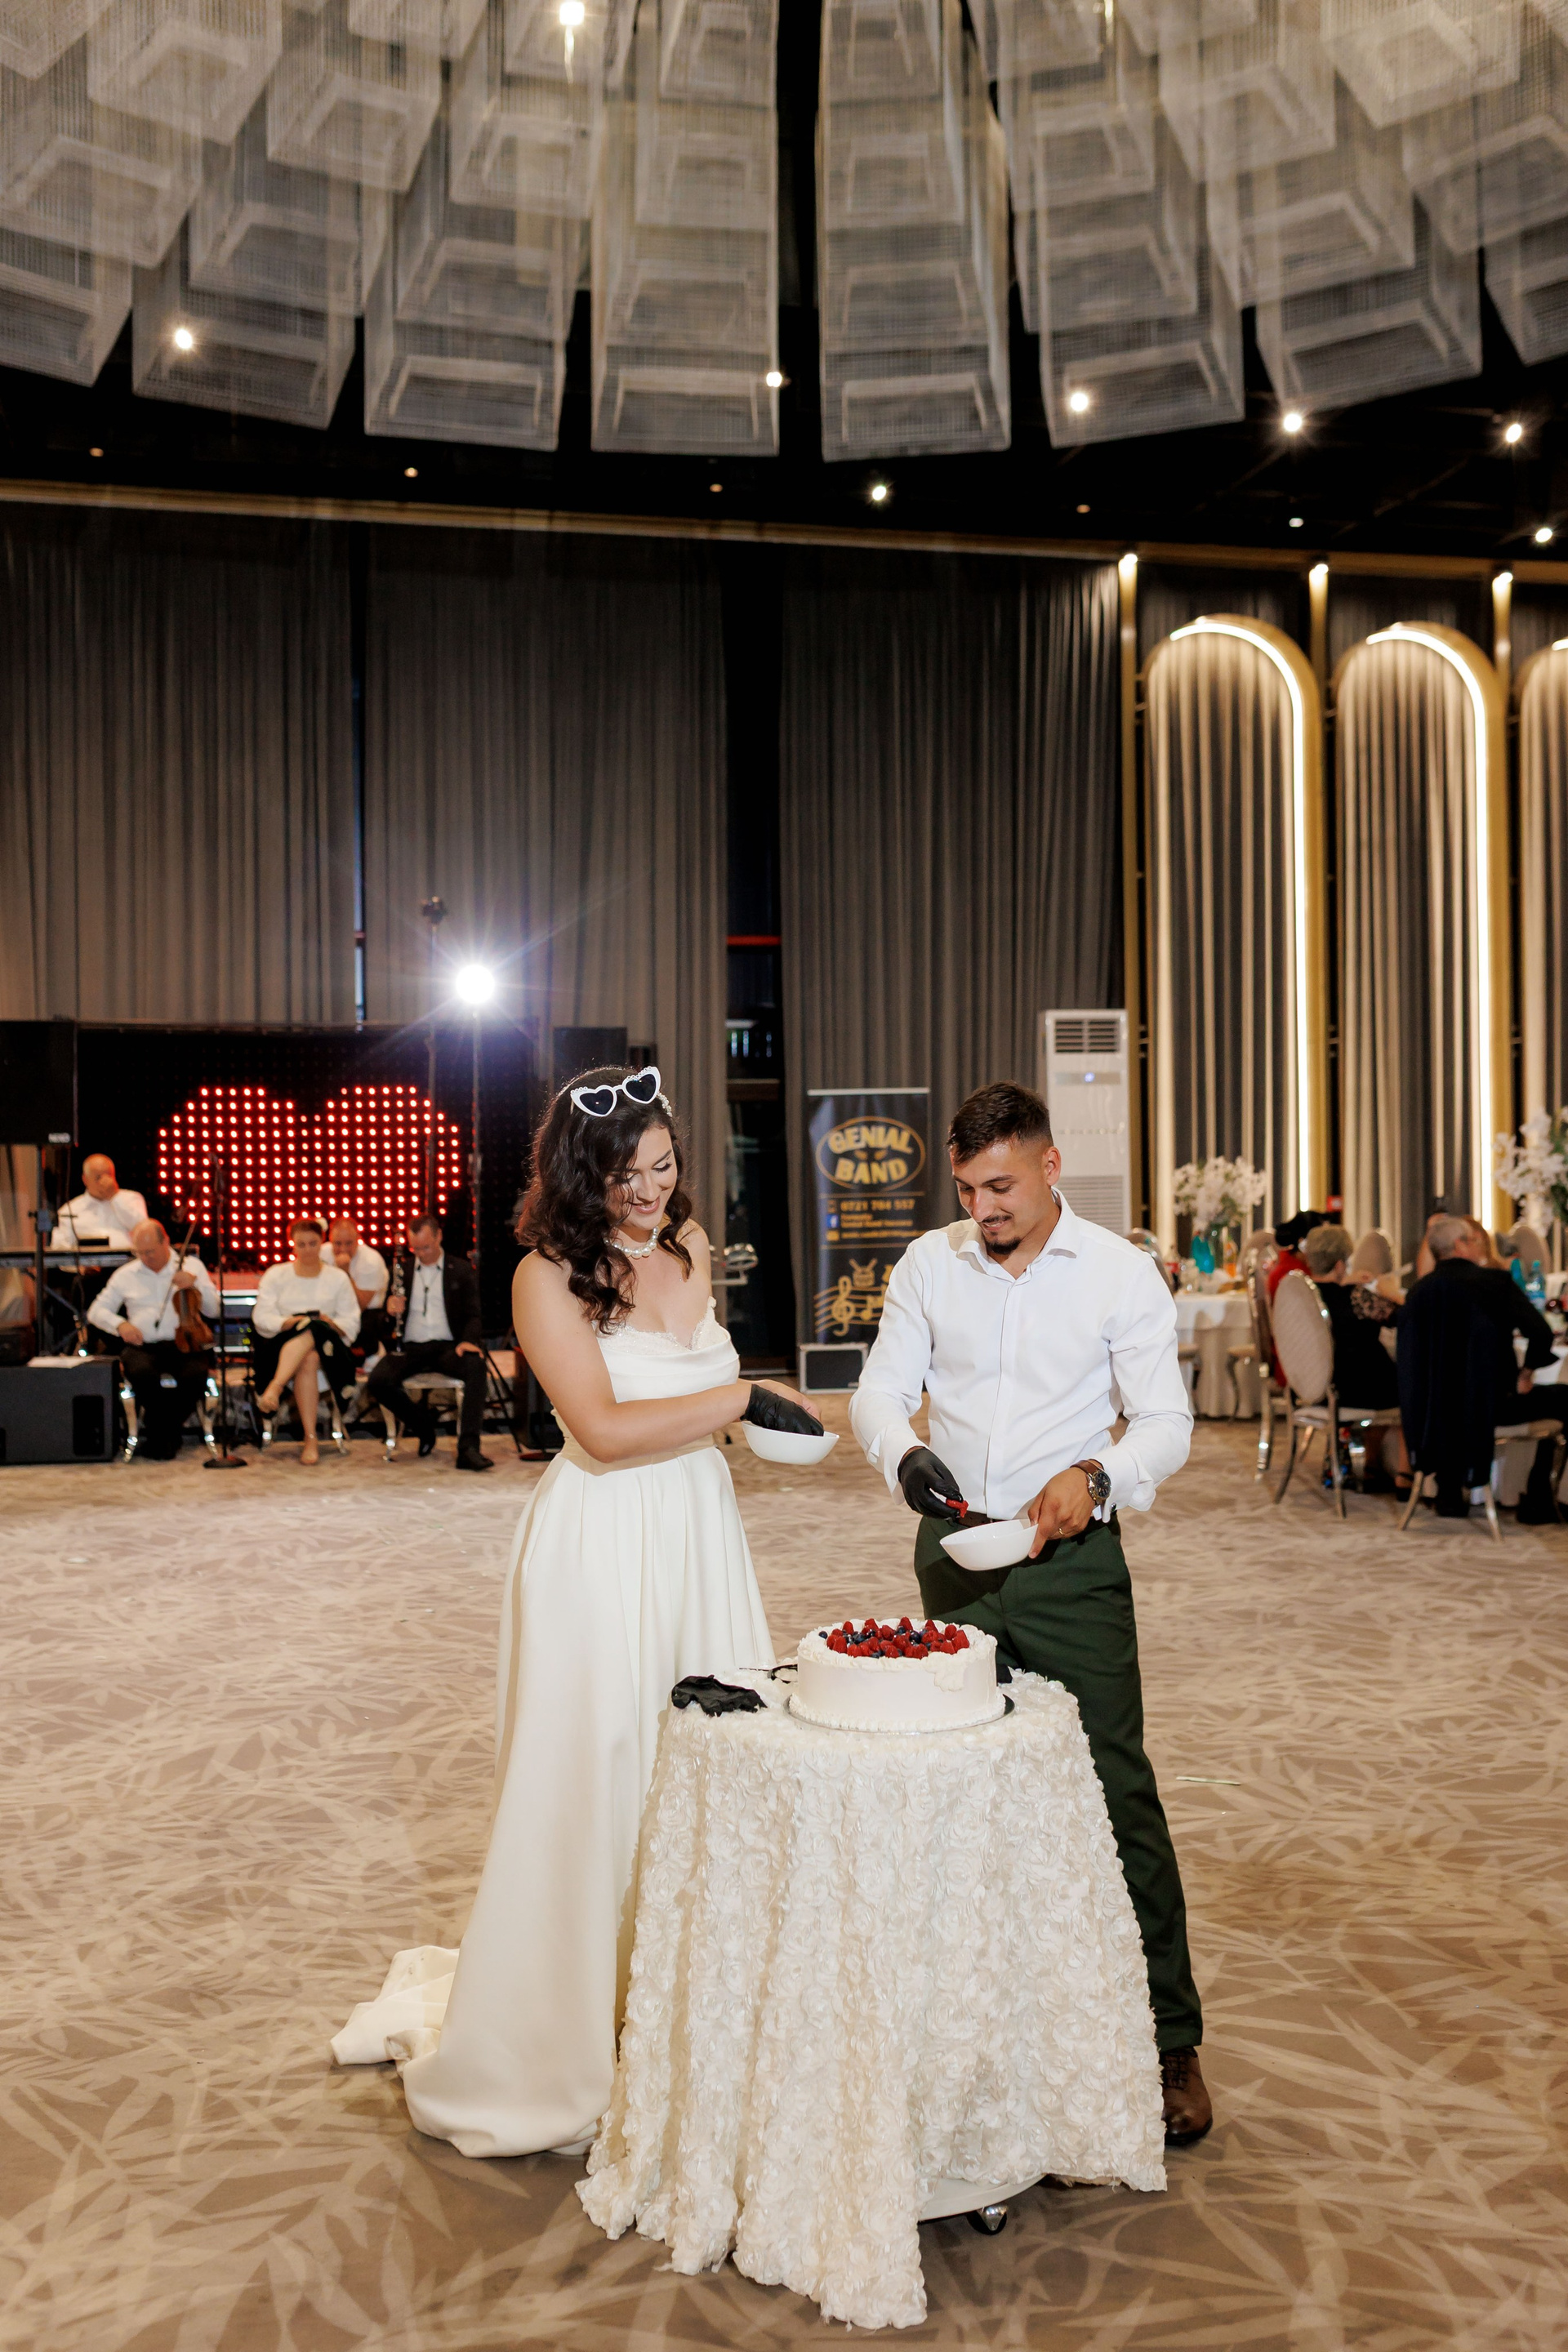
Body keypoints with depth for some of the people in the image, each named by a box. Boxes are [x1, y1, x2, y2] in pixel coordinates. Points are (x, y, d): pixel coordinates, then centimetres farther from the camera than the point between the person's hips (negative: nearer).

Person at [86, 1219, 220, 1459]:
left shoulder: (191, 1266, 13)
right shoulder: (126, 1274, 17)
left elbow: (215, 1310, 8)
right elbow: (96, 1311, 16)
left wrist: (196, 1285, -10)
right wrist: (120, 1324, -5)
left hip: (183, 1344, -1)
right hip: (143, 1346, 1)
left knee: (196, 1372, -34)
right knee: (142, 1372, -36)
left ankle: (160, 1435, -9)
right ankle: (163, 1434, -10)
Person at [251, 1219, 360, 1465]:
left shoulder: (338, 1278, 14)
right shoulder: (275, 1275, 13)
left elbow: (352, 1323, 7)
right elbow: (261, 1317, 0)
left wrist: (332, 1323, -16)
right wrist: (289, 1322, -19)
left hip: (326, 1346, 0)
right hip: (283, 1347, 0)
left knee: (314, 1327, -37)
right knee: (308, 1360, -37)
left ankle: (274, 1387, -49)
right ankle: (310, 1440, -45)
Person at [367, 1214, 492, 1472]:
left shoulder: (462, 1270, 12)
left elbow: (474, 1315, 5)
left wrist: (468, 1340, -18)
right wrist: (390, 1310, -10)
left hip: (447, 1346, -2)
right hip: (409, 1347, 2)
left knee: (475, 1366, -35)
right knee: (378, 1382, -28)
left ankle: (468, 1447, -37)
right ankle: (423, 1424, -1)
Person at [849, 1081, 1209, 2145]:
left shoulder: (1122, 1273, -5)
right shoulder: (929, 1263, 3)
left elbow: (1167, 1421, -6)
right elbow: (881, 1389, 4)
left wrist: (1094, 1477, -26)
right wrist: (905, 1454, -18)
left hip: (1071, 1558, -3)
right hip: (955, 1551, 3)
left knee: (1117, 1792, -4)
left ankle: (1170, 2038, 8)